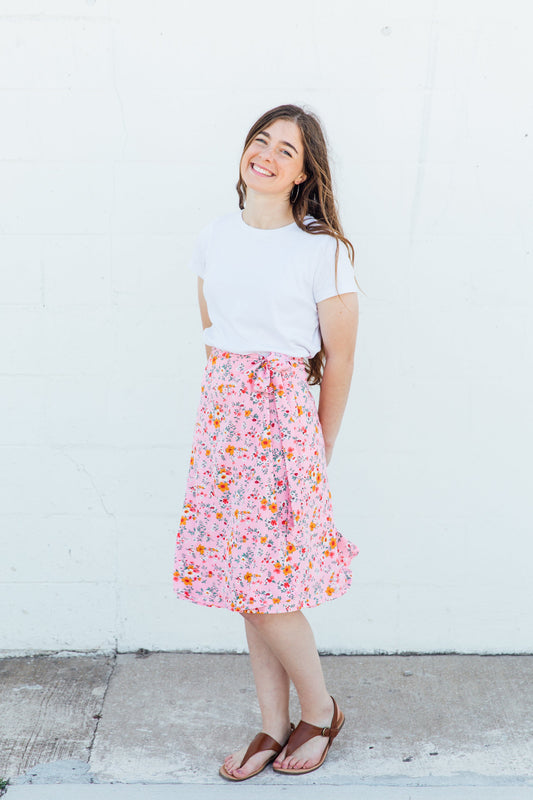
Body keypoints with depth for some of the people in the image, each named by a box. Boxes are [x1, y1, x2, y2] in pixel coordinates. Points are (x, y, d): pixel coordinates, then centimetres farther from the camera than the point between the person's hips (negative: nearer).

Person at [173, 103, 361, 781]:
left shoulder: (322, 251, -8)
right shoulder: (215, 237, 8)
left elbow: (338, 359, -3)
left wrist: (319, 451, 2)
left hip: (283, 420, -5)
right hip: (223, 417, 5)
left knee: (264, 589, -4)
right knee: (248, 583, 10)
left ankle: (321, 712, 21)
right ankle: (274, 726, 25)